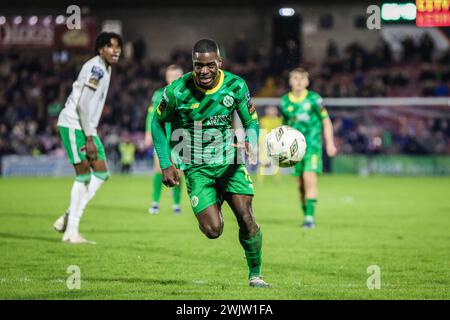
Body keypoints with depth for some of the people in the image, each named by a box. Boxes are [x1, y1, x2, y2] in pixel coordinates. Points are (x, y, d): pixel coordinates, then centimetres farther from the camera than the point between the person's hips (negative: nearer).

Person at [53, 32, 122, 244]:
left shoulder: (105, 69, 15)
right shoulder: (96, 68, -16)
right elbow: (82, 105, -21)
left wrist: (91, 135, 16)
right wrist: (89, 138, -21)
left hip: (86, 128, 10)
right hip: (73, 125, -10)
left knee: (101, 173, 6)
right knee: (84, 175, -10)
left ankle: (68, 219, 9)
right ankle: (71, 232, -4)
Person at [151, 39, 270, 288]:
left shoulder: (236, 85, -9)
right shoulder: (177, 91, -14)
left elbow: (251, 122, 3)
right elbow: (158, 123, 2)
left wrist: (251, 143, -21)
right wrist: (166, 165, -3)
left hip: (229, 160, 2)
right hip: (196, 167, -1)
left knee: (246, 217, -12)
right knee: (213, 230, -12)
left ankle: (255, 274, 8)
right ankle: (215, 202, 26)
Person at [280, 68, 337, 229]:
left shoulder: (314, 99, -3)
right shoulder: (285, 101, 6)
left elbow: (326, 121, 4)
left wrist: (330, 143, -1)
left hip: (312, 144, -4)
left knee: (309, 177, -18)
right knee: (300, 184, 5)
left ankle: (310, 216, -19)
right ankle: (306, 215, 18)